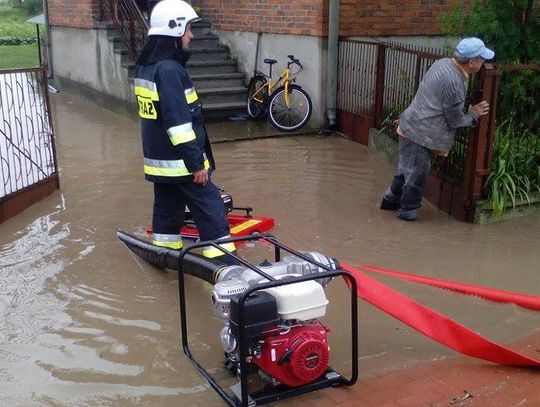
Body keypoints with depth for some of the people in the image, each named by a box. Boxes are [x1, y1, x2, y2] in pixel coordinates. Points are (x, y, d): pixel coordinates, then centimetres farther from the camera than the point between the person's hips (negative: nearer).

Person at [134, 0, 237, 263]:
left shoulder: (145, 66, 11)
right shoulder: (169, 69, -19)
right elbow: (179, 122, -24)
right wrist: (197, 163, -19)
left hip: (159, 159, 10)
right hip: (181, 162, -10)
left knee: (167, 211, 17)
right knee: (211, 213, -4)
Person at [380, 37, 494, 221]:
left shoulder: (443, 63, 3)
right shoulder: (454, 83, -25)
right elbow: (455, 121, -14)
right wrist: (473, 115, 4)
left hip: (410, 125, 9)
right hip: (421, 135, -9)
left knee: (407, 168, 23)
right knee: (417, 175, 8)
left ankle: (391, 200, 38)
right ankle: (407, 210, 23)